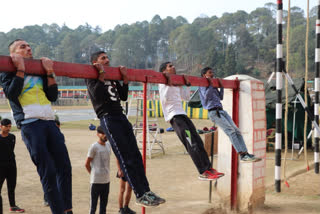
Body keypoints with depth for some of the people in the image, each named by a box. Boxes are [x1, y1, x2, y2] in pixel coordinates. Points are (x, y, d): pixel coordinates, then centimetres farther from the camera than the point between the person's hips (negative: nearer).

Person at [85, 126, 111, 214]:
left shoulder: (109, 145, 8)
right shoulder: (94, 146, -11)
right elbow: (87, 164, -7)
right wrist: (93, 174, 1)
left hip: (106, 180, 6)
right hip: (96, 181, -6)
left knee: (104, 204, 14)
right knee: (93, 205, 1)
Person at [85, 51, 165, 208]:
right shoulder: (92, 78, 3)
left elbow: (123, 96, 19)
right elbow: (97, 95, -15)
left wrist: (125, 78, 12)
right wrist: (102, 74, -12)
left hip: (121, 117, 7)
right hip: (108, 118, -7)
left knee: (135, 155, 2)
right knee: (125, 157, -11)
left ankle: (146, 191, 4)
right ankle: (140, 195, -11)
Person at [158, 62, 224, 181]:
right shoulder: (163, 83, -3)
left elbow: (186, 97, 26)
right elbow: (165, 99, -17)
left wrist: (187, 84, 21)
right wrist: (169, 84, -18)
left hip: (182, 114, 9)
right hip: (174, 116, -9)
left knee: (198, 142, 5)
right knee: (191, 145, -14)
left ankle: (209, 168, 11)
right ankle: (203, 173, -12)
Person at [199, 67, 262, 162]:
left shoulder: (213, 86, 25)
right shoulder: (202, 86, 1)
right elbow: (206, 96, -16)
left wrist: (221, 86, 19)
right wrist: (210, 84, -12)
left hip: (221, 111, 9)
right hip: (214, 112, -8)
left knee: (237, 131, -2)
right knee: (230, 131, -20)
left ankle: (245, 153, -3)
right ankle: (242, 154, -25)